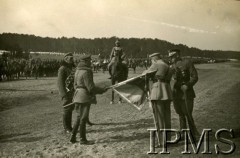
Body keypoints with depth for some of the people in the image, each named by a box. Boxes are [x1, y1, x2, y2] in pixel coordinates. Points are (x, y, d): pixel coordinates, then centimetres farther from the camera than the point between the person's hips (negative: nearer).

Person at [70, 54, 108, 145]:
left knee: (79, 117, 17)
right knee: (83, 118, 0)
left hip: (78, 96, 9)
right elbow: (90, 87, -19)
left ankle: (73, 137, 21)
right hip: (85, 97, -9)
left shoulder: (78, 71, 11)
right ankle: (83, 139, 9)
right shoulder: (86, 72, -18)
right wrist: (102, 90, -10)